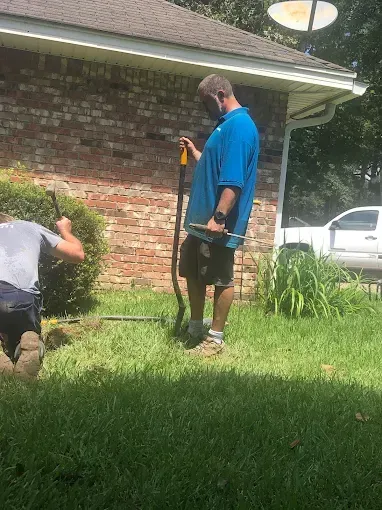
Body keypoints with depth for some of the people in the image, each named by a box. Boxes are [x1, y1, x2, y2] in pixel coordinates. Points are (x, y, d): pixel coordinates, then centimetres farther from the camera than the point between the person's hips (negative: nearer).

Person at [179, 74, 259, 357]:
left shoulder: (239, 125, -16)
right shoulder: (227, 124, 17)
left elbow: (233, 179, -26)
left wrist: (219, 217, -29)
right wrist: (194, 152, 31)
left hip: (218, 223, -11)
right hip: (202, 219, 11)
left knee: (221, 279, 1)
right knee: (193, 273, 17)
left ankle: (215, 339, 12)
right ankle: (195, 329, 30)